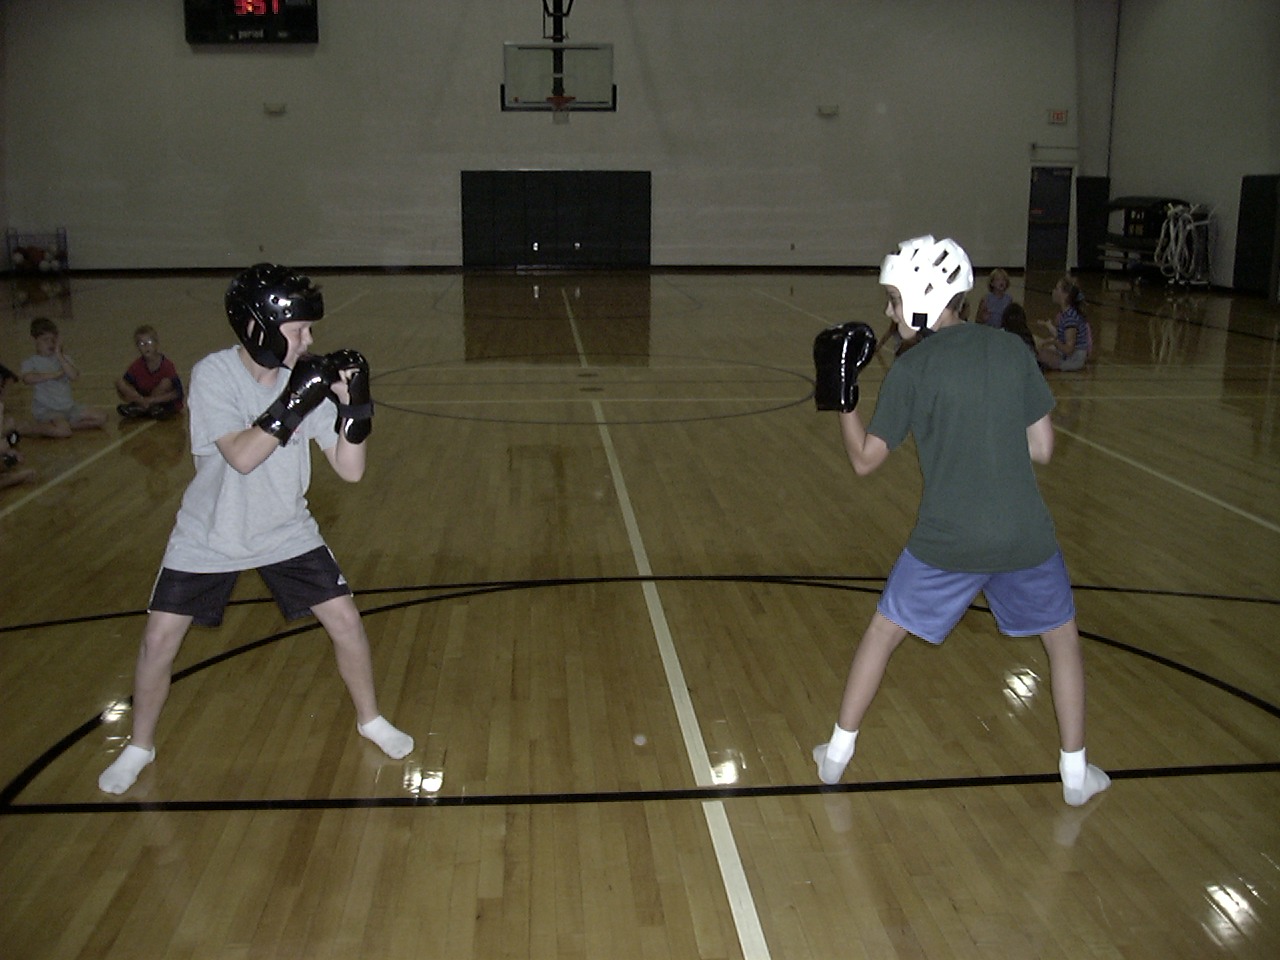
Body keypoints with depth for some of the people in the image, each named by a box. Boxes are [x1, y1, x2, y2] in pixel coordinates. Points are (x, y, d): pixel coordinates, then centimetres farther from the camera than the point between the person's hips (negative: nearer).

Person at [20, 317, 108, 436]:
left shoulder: (63, 358, 9)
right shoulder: (31, 362, -2)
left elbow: (75, 376, -10)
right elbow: (27, 379, -25)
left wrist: (59, 355, -12)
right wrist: (54, 374, -17)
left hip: (69, 408, 6)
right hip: (46, 411, -6)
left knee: (101, 418, -7)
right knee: (63, 431, -34)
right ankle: (32, 428, -5)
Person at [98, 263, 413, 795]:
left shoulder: (308, 380, -13)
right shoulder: (212, 375, -21)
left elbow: (350, 470, -15)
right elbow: (242, 457, -33)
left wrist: (355, 406, -28)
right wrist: (294, 403, -40)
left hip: (286, 533, 2)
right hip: (208, 536, -2)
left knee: (346, 619, -2)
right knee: (159, 637, -2)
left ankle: (370, 719, 23)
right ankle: (139, 746, 23)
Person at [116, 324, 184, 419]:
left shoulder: (167, 365, -17)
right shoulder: (136, 366, -4)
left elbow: (177, 393, -22)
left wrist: (152, 399, -28)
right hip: (144, 398, 3)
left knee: (166, 382, -32)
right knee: (120, 383, -13)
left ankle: (140, 408, -17)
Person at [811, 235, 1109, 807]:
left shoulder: (911, 369, -7)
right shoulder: (1012, 351, 1)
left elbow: (865, 460, -2)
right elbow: (1042, 449, 5)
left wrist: (843, 398, 7)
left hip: (946, 541, -2)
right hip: (1025, 538, 2)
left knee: (882, 633, 17)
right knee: (1062, 638, 24)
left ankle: (836, 756, 26)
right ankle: (1075, 773, 29)